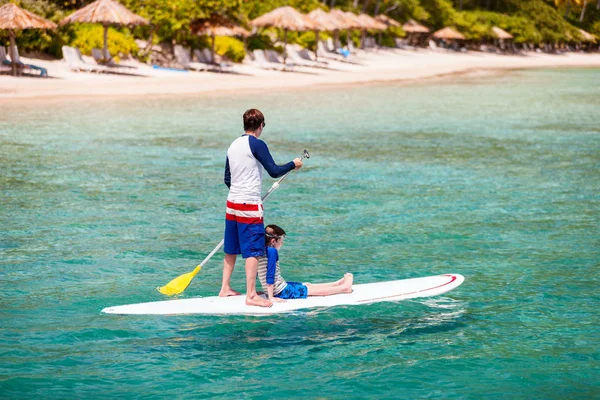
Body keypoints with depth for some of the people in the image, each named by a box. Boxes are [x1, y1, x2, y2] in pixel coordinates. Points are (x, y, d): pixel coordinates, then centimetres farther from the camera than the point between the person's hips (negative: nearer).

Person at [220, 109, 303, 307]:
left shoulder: (233, 146, 11)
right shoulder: (257, 144, -12)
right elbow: (274, 171, -14)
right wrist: (293, 164, 3)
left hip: (232, 203, 8)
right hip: (250, 206, -8)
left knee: (231, 249, 16)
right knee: (253, 251, -5)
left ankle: (225, 288, 22)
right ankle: (251, 295, -6)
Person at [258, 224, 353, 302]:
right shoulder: (272, 251, -22)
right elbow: (270, 275, -25)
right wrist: (271, 297, -25)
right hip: (280, 292, -9)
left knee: (308, 285, 20)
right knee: (312, 289, 5)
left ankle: (338, 283, 32)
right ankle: (344, 287, 17)